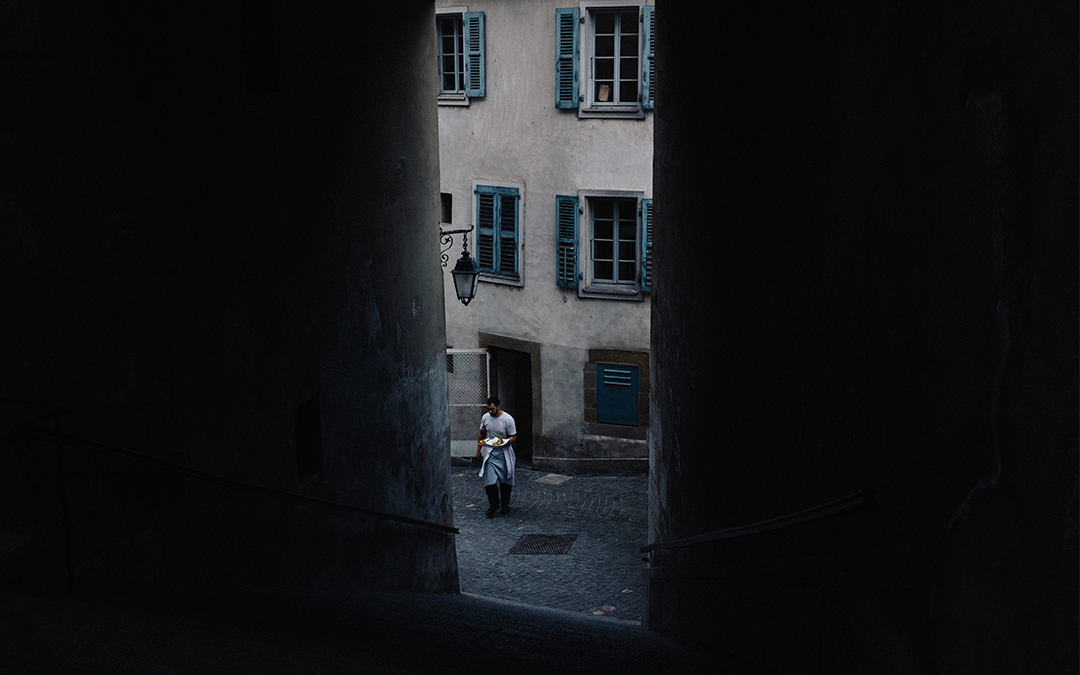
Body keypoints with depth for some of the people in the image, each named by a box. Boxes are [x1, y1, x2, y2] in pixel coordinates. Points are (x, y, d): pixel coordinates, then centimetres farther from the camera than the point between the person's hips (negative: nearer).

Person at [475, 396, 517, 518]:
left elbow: (513, 437, -7)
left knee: (505, 480, 6)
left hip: (504, 452, -2)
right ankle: (493, 504, 7)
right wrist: (478, 450, 17)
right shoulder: (485, 418, 1)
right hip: (490, 452, 2)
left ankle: (505, 504, 23)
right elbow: (481, 435, 16)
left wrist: (504, 442, -26)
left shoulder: (508, 419, -11)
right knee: (489, 480, -8)